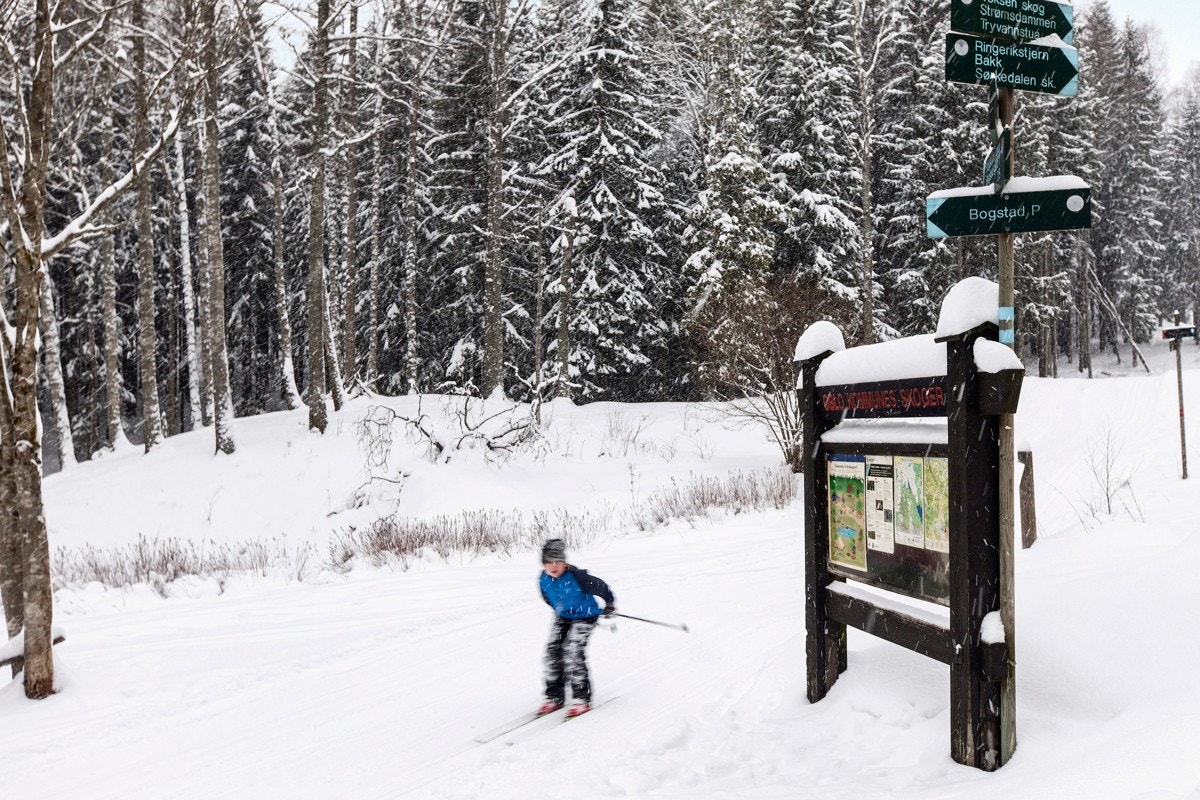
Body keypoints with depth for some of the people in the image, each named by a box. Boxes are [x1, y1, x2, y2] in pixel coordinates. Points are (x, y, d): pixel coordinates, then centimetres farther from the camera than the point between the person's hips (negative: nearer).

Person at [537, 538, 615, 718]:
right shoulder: (544, 580, -10)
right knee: (553, 651, -3)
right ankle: (554, 697, 10)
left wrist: (610, 603, -2)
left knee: (573, 652, -19)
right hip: (562, 617, 7)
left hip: (585, 616, -6)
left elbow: (600, 586, -18)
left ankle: (582, 699, -10)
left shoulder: (576, 577, -30)